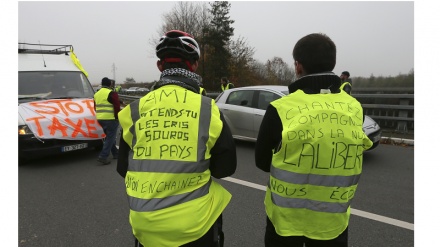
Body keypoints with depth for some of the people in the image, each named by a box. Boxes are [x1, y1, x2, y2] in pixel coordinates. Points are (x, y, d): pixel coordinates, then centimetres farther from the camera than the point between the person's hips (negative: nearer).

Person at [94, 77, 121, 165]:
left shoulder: (96, 94, 15)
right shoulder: (112, 94, -11)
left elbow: (95, 107, 20)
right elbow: (117, 107, -15)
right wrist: (117, 117, -7)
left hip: (100, 119, 8)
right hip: (110, 119, -8)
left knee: (109, 136, 19)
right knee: (110, 138, -3)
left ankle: (115, 153, 28)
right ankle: (103, 156, -9)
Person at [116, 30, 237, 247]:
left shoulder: (135, 111, -7)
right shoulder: (208, 110, -13)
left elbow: (123, 168, 3)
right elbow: (226, 167, -5)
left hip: (146, 224, 2)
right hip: (196, 222, -2)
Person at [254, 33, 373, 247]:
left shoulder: (281, 109, -21)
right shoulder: (355, 109, -9)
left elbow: (262, 161, -7)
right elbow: (347, 163, 4)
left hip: (286, 217, -2)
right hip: (333, 220, 3)